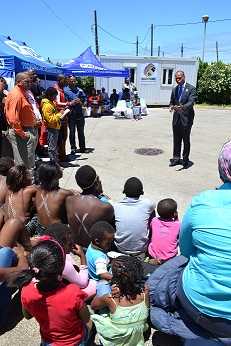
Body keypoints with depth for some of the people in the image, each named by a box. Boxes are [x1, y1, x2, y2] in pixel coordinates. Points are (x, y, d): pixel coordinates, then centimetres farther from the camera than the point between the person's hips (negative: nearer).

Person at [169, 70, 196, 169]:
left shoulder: (191, 88, -4)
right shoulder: (174, 89, 14)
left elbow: (191, 102, -16)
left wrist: (182, 107, -35)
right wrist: (171, 107, -7)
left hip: (186, 118, -5)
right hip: (176, 118, 5)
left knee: (186, 140, 4)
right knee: (176, 140, 10)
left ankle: (186, 160, 13)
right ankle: (176, 158, 20)